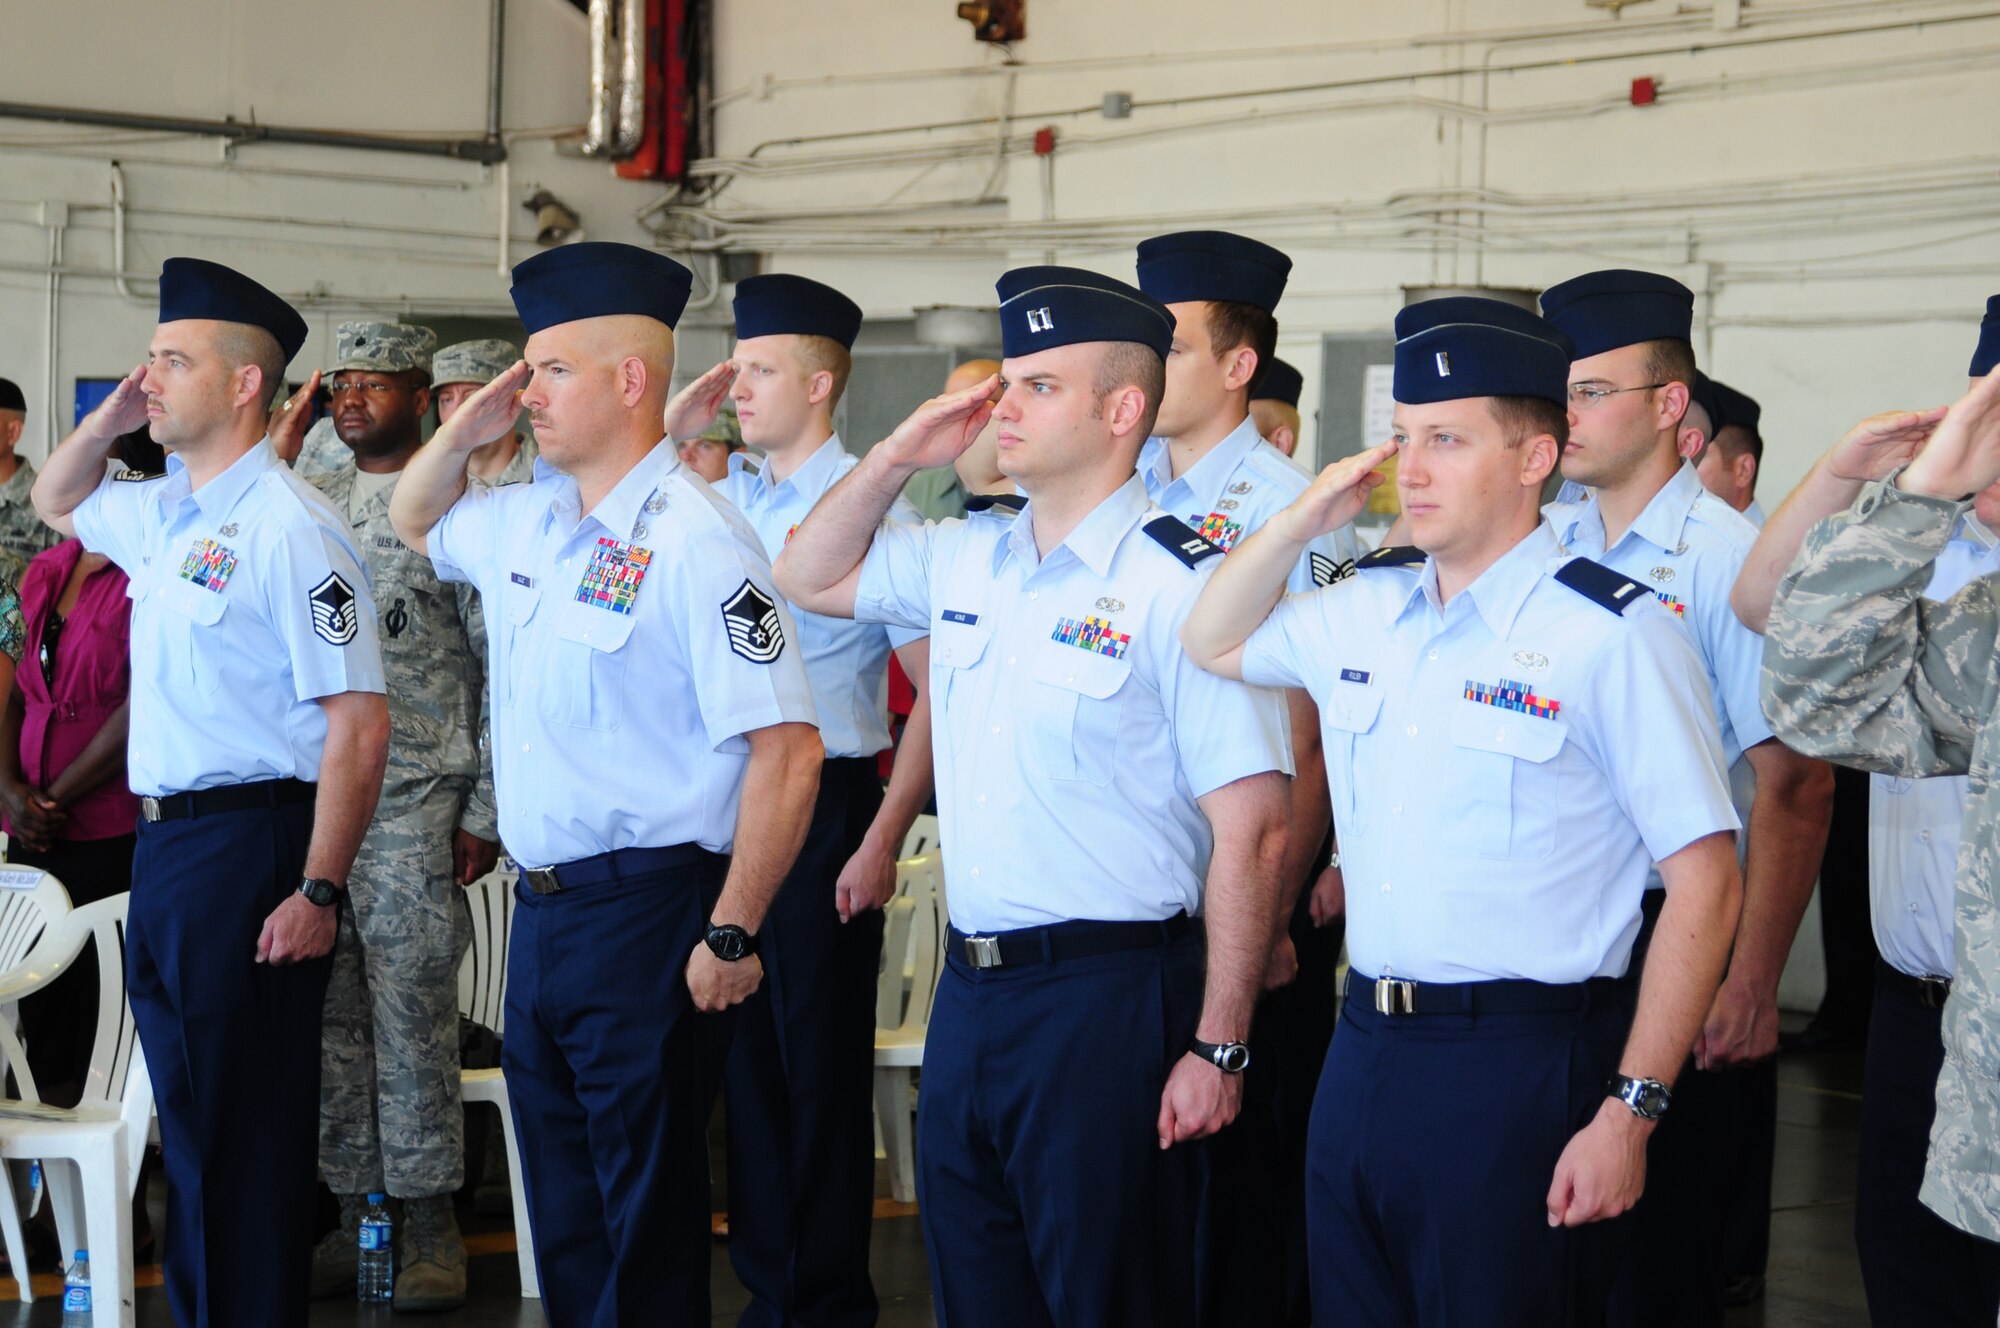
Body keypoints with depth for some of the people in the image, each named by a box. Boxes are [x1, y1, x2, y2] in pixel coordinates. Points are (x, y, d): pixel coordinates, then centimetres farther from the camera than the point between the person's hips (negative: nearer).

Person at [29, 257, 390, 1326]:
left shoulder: (286, 524, -15)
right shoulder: (161, 512, 11)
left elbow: (358, 722, -19)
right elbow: (55, 503, 33)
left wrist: (317, 892, -21)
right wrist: (110, 419, 12)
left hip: (249, 847, -9)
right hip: (161, 840, 9)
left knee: (245, 1119, -2)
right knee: (187, 1111, 16)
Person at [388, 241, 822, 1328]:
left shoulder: (692, 540, -17)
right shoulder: (525, 521, 8)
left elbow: (786, 749, -20)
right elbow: (415, 519, 31)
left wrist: (731, 935, -19)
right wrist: (467, 425, 10)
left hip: (648, 912, -8)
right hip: (541, 907, 8)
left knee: (649, 1216, 3)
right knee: (561, 1208, 17)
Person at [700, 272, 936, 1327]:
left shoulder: (872, 508, -10)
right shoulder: (718, 499, 8)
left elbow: (939, 692, -11)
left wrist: (883, 840, -15)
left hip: (826, 806, -6)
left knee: (822, 1062, 3)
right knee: (744, 1053, 13)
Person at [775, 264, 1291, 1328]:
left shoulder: (1182, 583, -14)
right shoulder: (963, 558, 8)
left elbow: (1250, 831, -16)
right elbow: (809, 578, 24)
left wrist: (1218, 1046, -16)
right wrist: (897, 456, 7)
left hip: (1108, 1000, -7)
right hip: (968, 990, 7)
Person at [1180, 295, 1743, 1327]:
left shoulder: (1613, 634, -11)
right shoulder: (1366, 609, 9)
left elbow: (1703, 884, -12)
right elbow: (1214, 643, 26)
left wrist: (1630, 1111, -15)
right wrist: (1303, 518, 8)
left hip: (1519, 1071, -6)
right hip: (1364, 1047, 6)